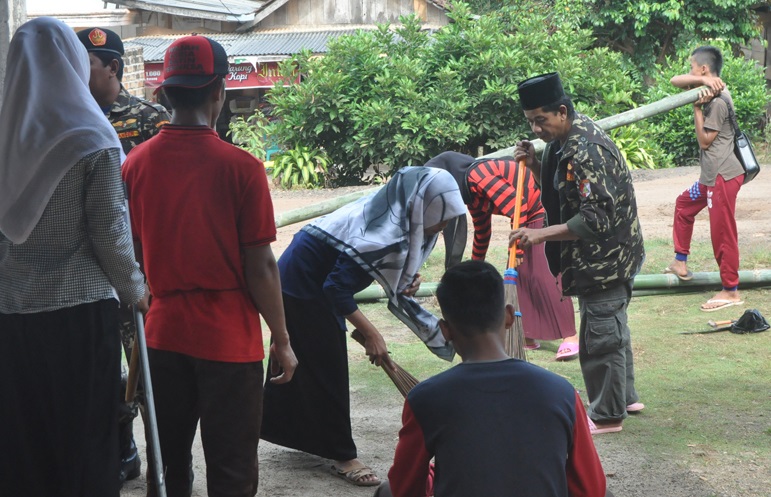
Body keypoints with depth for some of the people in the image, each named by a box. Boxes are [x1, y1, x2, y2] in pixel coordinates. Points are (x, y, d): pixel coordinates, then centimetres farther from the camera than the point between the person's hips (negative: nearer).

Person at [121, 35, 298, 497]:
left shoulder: (136, 162, -2)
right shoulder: (241, 167, -14)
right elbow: (260, 266, -12)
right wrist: (282, 340, 0)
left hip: (163, 336, 4)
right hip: (230, 339, -4)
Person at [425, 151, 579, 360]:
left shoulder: (477, 174, -20)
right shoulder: (472, 193, 12)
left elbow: (515, 205, -26)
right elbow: (482, 232, 26)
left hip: (545, 208, -10)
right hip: (532, 218, 10)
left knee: (545, 274, -15)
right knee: (521, 274, 6)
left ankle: (570, 337, -16)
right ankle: (528, 336, 9)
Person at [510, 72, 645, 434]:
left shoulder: (586, 151, -26)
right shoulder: (567, 138, 6)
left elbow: (596, 218, -30)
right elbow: (560, 188, 18)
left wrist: (541, 235, -30)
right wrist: (535, 165, 0)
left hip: (605, 259, -11)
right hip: (603, 257, 11)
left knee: (600, 337, -2)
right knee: (612, 329, 22)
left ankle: (607, 415, 10)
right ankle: (625, 397, 37)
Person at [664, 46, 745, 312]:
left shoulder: (717, 101, -17)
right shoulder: (708, 90, 10)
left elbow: (705, 140, -14)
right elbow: (675, 81, 4)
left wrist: (697, 108, -12)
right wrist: (701, 81, -12)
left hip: (723, 175, -11)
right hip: (711, 175, 11)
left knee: (722, 231, -5)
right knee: (684, 204, 26)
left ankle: (731, 291, 2)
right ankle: (680, 262, 35)